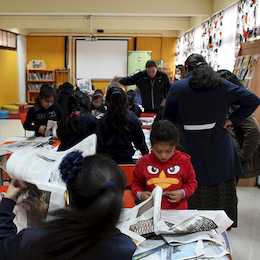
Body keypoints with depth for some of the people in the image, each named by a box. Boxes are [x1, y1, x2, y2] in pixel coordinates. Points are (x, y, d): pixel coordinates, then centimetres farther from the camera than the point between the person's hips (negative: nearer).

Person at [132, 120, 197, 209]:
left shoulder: (183, 161, 0)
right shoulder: (144, 161, 2)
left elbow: (192, 183, 13)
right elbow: (136, 182, 16)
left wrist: (183, 193, -7)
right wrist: (140, 194, -4)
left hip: (177, 209, 0)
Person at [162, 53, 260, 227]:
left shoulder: (177, 88, -4)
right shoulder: (223, 85, 1)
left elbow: (167, 120, 1)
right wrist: (233, 120, 0)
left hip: (191, 150, -1)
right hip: (220, 151, 2)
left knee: (194, 192, 9)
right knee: (222, 191, 14)